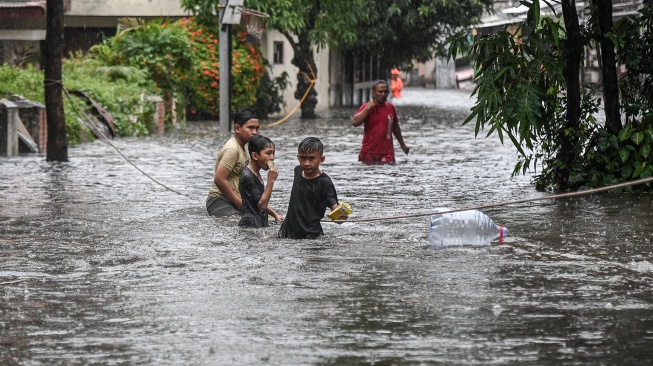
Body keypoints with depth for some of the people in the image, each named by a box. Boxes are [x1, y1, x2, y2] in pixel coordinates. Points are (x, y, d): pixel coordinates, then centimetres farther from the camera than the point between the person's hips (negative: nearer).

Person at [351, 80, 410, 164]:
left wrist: (402, 144, 32)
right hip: (369, 154, -2)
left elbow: (395, 127, 23)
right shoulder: (366, 107, -2)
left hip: (387, 154, 2)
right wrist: (368, 108, -18)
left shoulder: (390, 107, 8)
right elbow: (354, 123, -17)